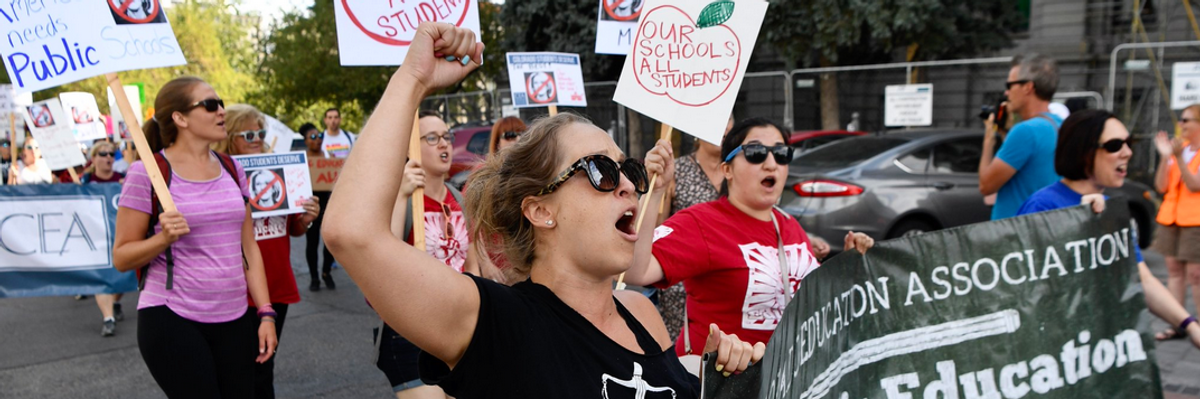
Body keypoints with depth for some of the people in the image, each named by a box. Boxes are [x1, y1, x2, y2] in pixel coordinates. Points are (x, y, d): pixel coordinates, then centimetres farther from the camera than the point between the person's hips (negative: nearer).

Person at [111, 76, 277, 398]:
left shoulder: (231, 168, 8)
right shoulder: (147, 172, -7)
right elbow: (121, 257, -3)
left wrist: (265, 313, 6)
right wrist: (163, 239, -22)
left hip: (234, 318, 5)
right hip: (171, 320, -5)